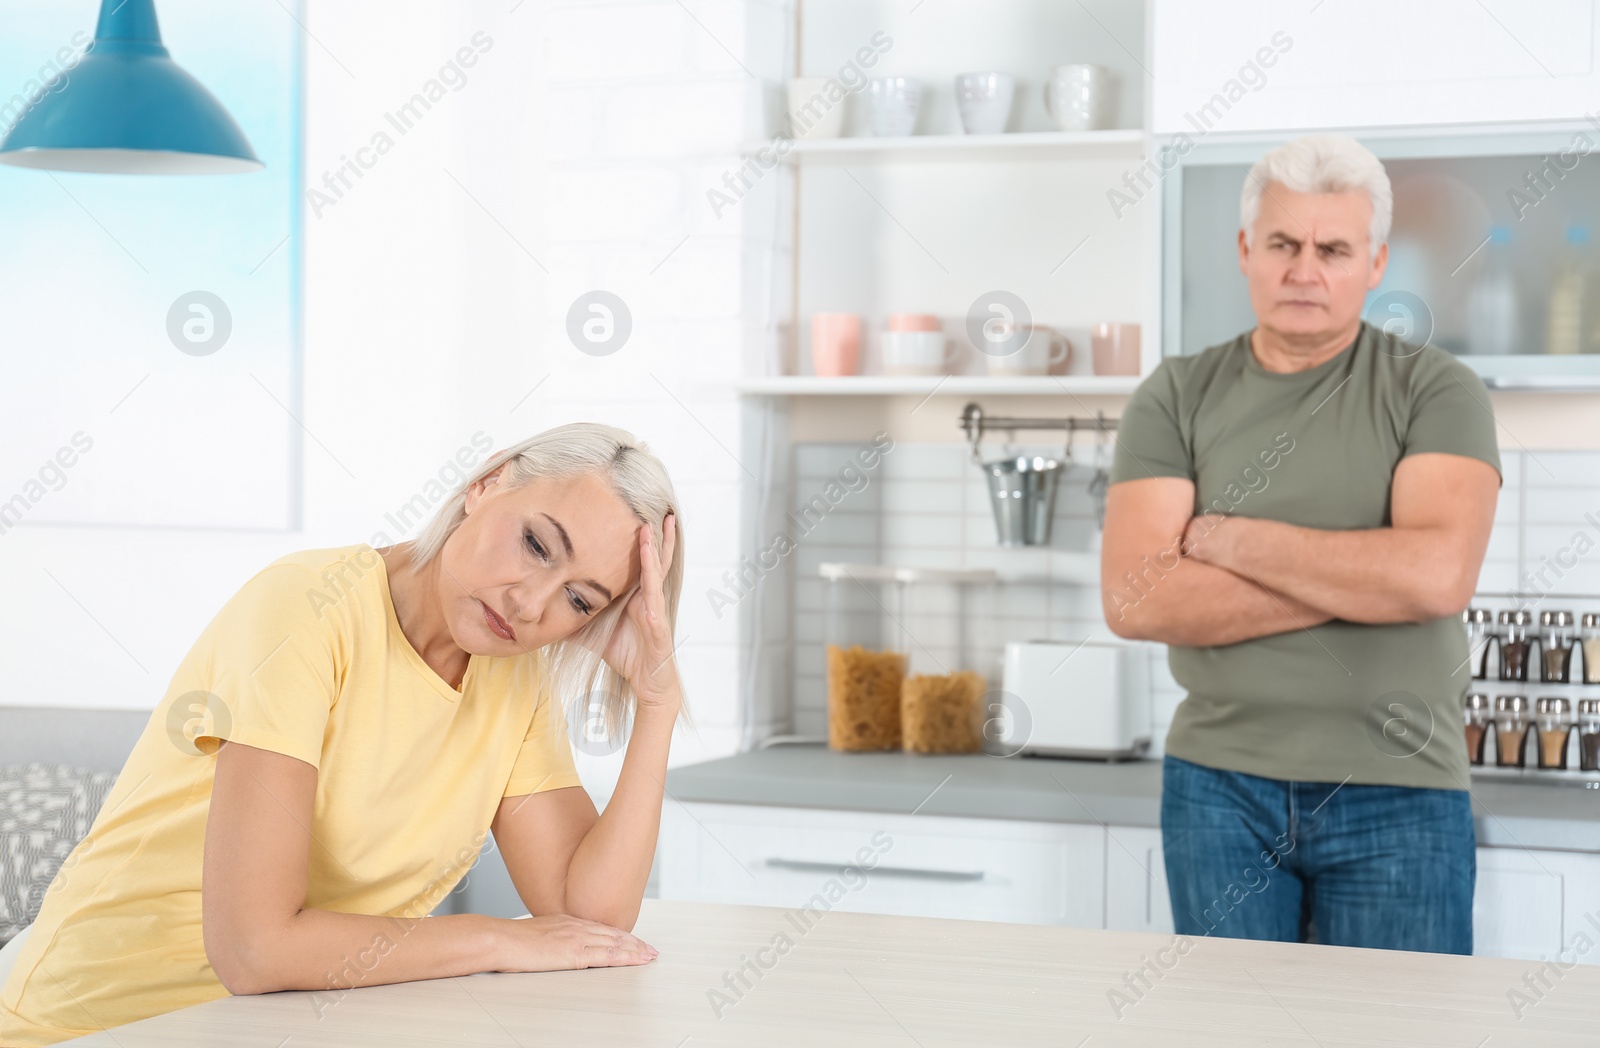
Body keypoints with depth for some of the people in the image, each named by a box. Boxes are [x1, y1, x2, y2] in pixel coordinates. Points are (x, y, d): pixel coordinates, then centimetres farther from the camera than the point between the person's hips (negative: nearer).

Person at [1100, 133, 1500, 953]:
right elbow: (1133, 600, -10)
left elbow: (1439, 573, -18)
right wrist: (1360, 582, -14)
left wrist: (1224, 537, -12)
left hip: (1395, 793, -2)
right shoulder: (1176, 397, 3)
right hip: (1218, 785, 2)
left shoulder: (1434, 391, -2)